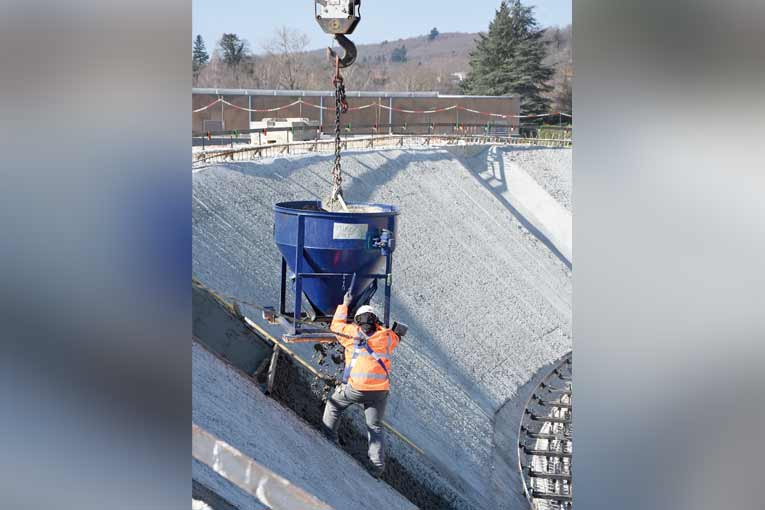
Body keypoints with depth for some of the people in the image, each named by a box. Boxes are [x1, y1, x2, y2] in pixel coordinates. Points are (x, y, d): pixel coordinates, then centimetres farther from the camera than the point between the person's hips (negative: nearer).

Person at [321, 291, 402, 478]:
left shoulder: (353, 333, 2)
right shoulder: (386, 336, 8)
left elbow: (336, 325, 23)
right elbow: (397, 336, 33)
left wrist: (344, 304, 33)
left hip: (355, 387, -2)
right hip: (380, 390, 2)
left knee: (333, 404, 25)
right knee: (375, 427, 12)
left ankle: (329, 437, 23)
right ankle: (378, 463, 1)